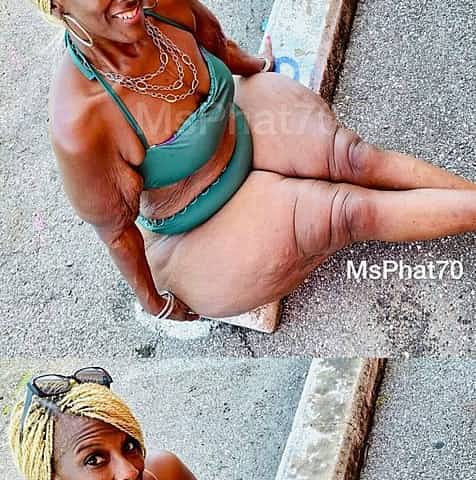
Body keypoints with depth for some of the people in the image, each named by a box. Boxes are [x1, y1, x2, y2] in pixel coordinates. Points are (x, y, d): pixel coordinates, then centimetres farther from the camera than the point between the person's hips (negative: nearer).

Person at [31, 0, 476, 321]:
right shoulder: (79, 125, -37)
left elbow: (218, 46, 5)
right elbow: (115, 230, -21)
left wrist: (257, 67, 26)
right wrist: (152, 300, -5)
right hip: (200, 228, -5)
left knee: (353, 157, -10)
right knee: (352, 212, -10)